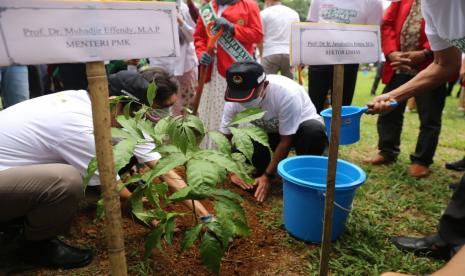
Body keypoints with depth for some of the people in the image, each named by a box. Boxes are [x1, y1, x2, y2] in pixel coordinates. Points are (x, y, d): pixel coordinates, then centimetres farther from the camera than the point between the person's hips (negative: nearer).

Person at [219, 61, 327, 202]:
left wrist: (268, 176, -25)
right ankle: (261, 169, 5)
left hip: (300, 126, -2)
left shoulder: (287, 93, -37)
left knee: (314, 130, -38)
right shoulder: (233, 101, -24)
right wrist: (233, 171, -19)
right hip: (267, 132, 3)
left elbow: (286, 141, -28)